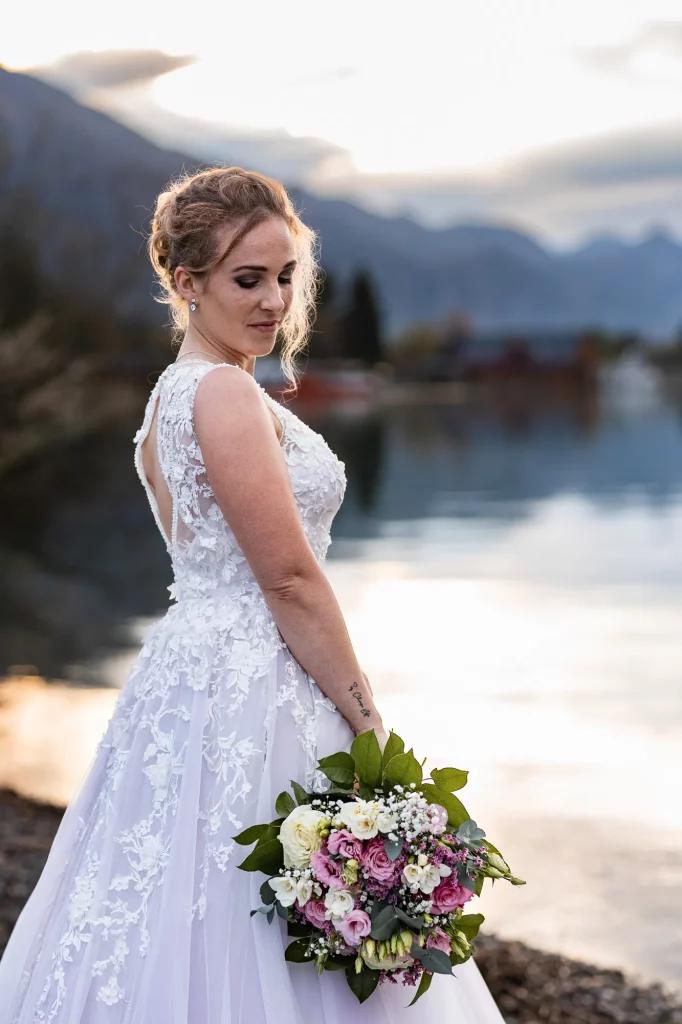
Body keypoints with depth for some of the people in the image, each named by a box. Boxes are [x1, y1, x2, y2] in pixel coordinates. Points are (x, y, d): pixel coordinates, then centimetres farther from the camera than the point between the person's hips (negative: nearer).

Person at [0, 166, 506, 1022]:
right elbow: (291, 581, -18)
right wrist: (367, 719, -11)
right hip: (250, 690, -10)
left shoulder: (171, 392, 14)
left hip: (192, 659, 10)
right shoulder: (227, 395, -16)